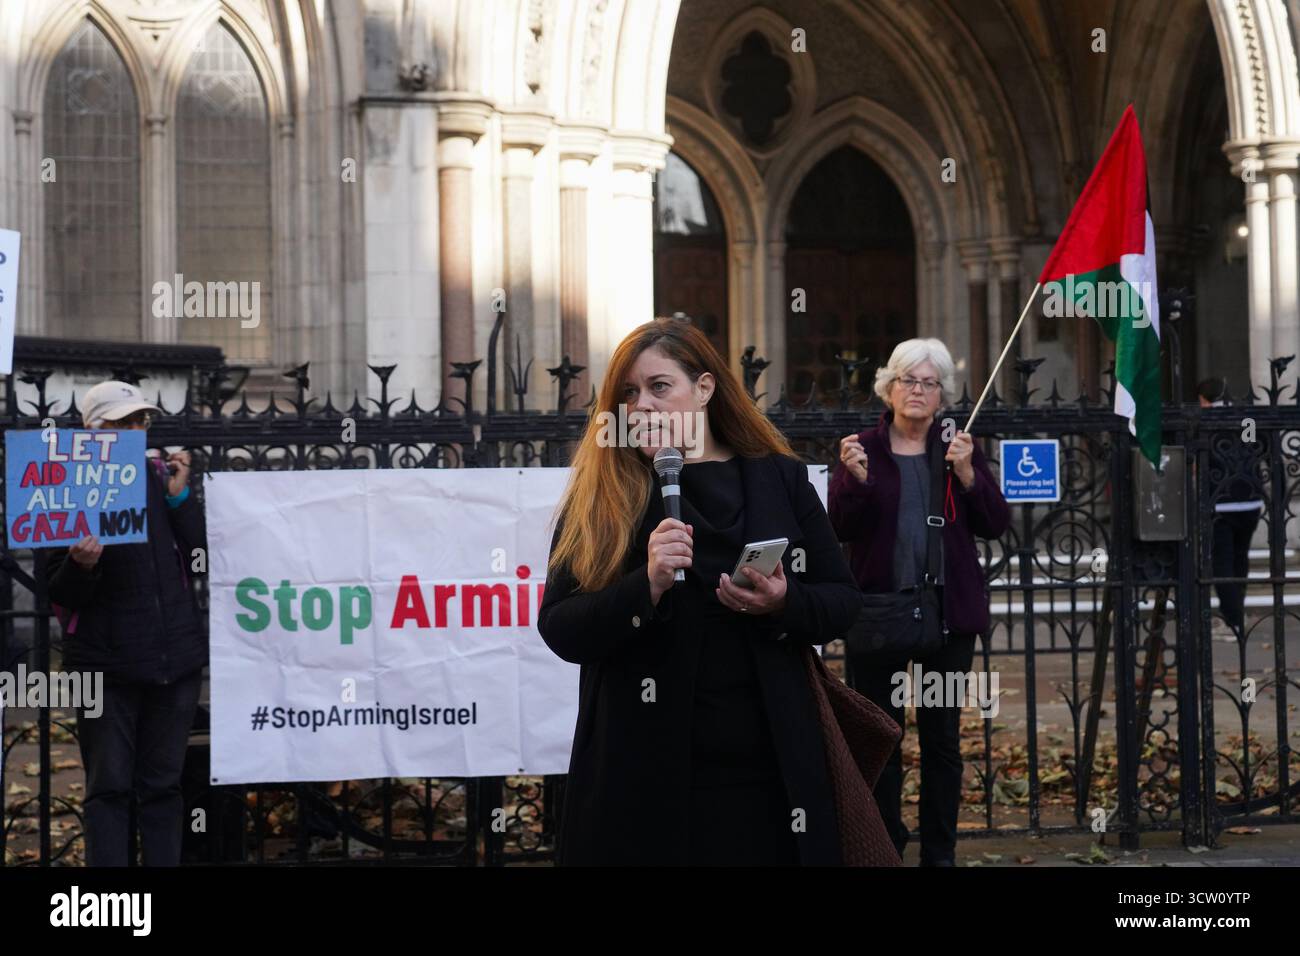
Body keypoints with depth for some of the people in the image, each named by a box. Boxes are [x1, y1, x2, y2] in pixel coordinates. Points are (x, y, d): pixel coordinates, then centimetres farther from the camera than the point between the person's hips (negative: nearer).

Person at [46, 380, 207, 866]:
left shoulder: (161, 477, 7)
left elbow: (200, 551, 1)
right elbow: (60, 596, -5)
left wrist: (179, 495, -8)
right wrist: (80, 566, -25)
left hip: (176, 657, 4)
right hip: (107, 664, -3)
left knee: (162, 786, 10)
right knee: (109, 789, -1)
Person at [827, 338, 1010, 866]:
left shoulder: (958, 448, 6)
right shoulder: (862, 448, 2)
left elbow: (996, 524, 0)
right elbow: (841, 528, -5)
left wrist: (966, 473, -13)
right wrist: (856, 478, -20)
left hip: (948, 610, 1)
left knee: (942, 737, 6)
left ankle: (940, 852, 13)